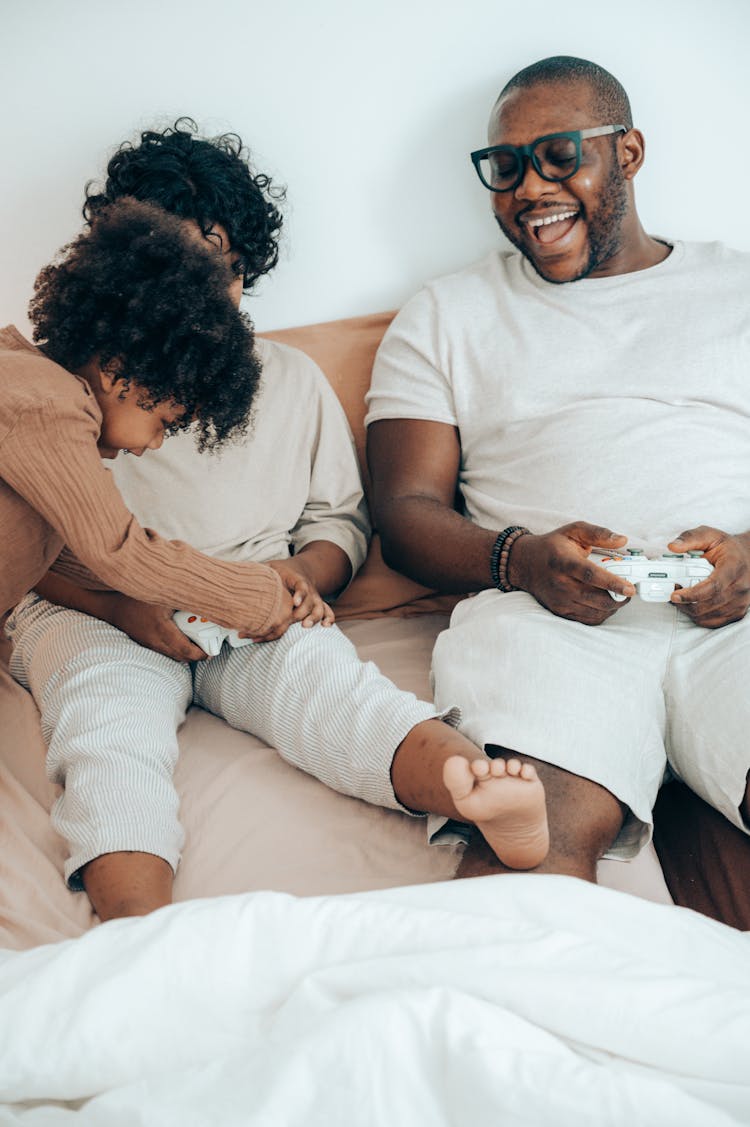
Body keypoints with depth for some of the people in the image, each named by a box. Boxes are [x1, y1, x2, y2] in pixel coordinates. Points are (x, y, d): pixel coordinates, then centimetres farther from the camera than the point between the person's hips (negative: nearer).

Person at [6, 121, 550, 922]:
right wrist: (126, 605, -13)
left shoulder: (292, 380, 24)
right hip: (96, 612, -1)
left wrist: (303, 573, -2)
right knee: (108, 714, -35)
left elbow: (341, 517, 23)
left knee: (321, 671, -32)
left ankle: (478, 786, -62)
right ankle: (140, 942, -61)